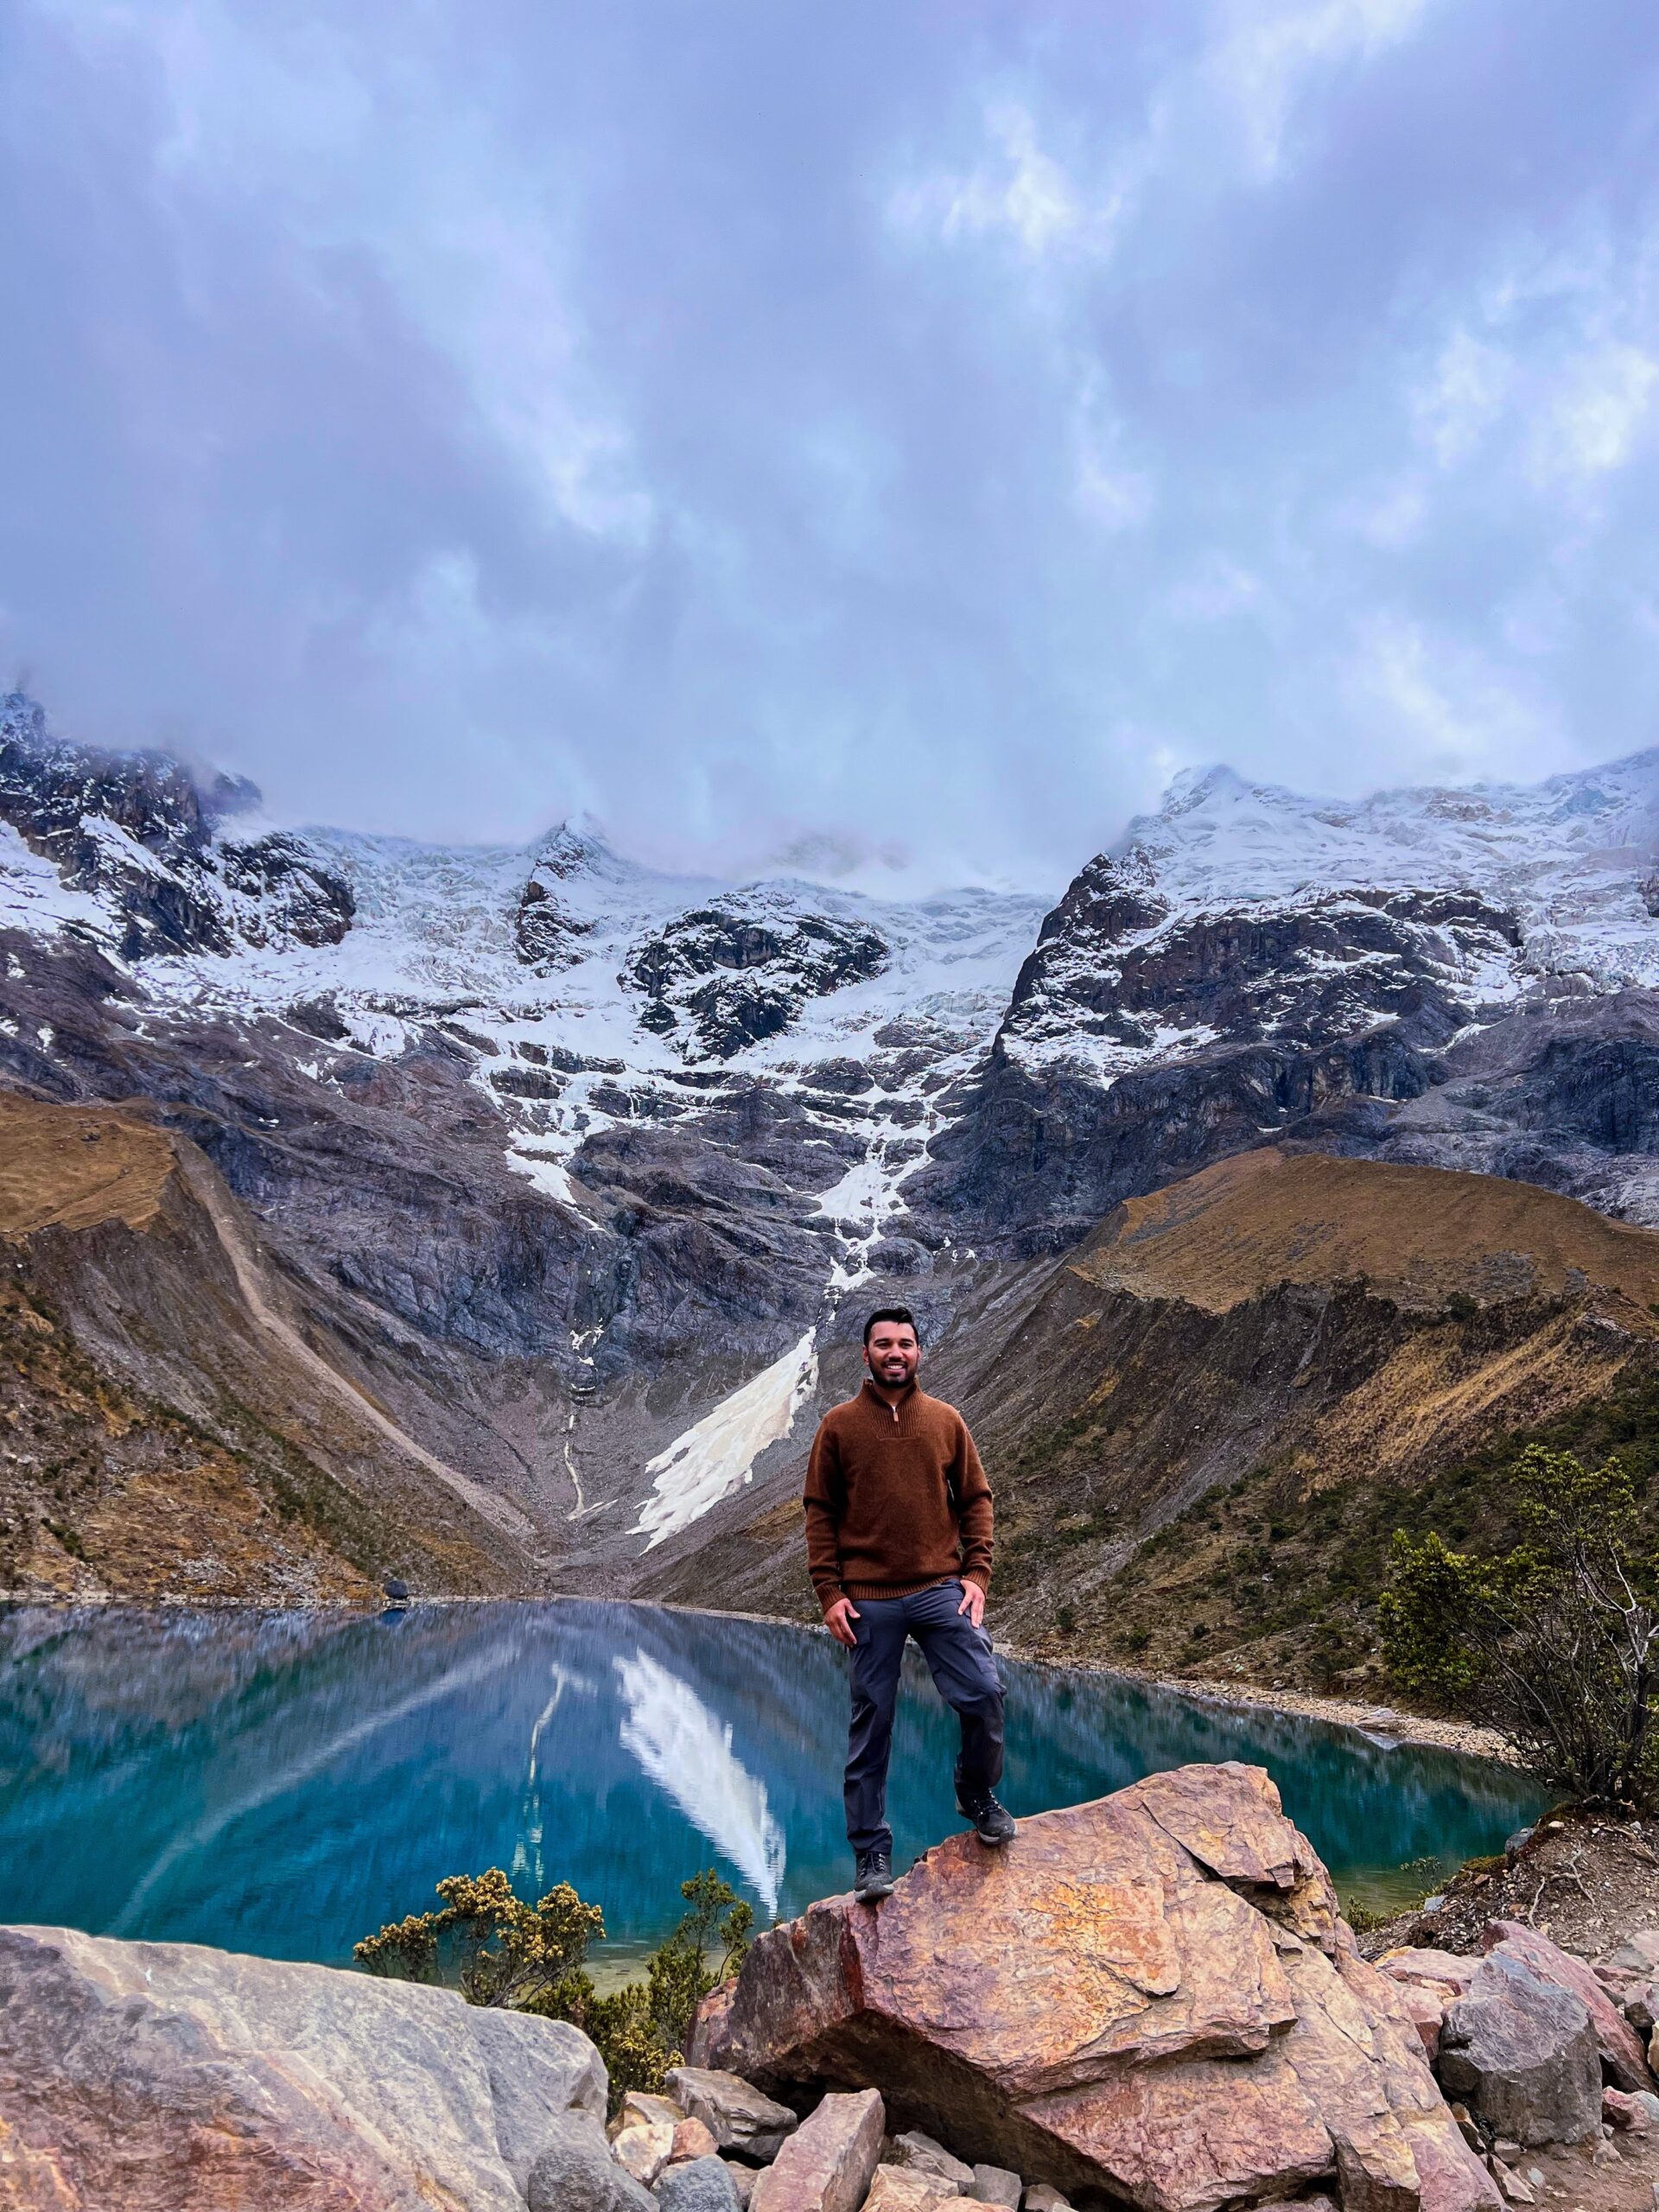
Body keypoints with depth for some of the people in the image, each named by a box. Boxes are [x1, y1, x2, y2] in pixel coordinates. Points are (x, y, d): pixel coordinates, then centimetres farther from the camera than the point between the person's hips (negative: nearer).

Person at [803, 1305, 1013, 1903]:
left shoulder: (946, 1421, 6)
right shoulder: (839, 1425, 1)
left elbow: (975, 1500, 10)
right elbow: (820, 1512, 2)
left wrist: (976, 1573, -1)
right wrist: (829, 1591, -4)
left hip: (941, 1591, 1)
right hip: (869, 1601, -1)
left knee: (983, 1694, -8)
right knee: (871, 1724, 5)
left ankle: (978, 1795, 22)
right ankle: (872, 1854, 19)